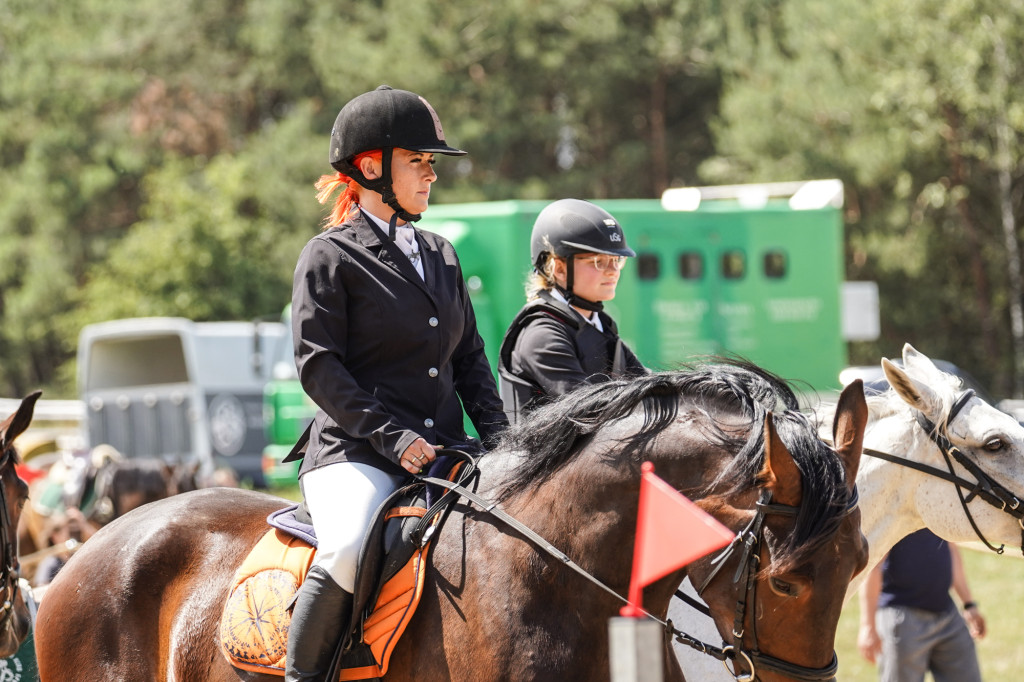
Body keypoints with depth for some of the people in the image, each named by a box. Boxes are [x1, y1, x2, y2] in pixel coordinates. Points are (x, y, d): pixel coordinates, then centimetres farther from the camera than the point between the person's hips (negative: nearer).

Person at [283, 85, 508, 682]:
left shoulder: (440, 255, 20)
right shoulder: (330, 257, 0)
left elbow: (470, 357, 22)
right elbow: (319, 366, -8)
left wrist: (497, 433, 4)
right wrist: (393, 437, -17)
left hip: (447, 448, 6)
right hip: (354, 452, -6)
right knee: (348, 551, -35)